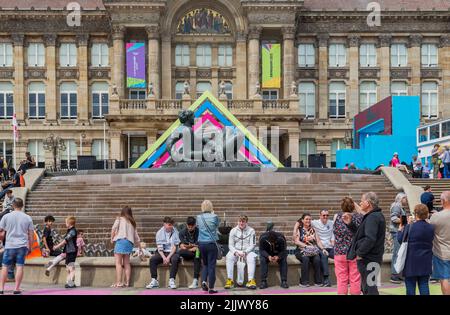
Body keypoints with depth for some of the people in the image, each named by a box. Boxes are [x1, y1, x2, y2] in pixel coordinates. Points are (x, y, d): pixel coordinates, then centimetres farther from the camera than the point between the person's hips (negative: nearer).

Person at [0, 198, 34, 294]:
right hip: (22, 246, 0)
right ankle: (17, 288, 1)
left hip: (9, 245, 0)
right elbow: (31, 234, 5)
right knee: (19, 267, 1)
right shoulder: (28, 218, 4)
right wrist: (30, 247, 13)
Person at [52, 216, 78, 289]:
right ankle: (68, 282, 16)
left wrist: (57, 246, -13)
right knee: (68, 268, 12)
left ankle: (71, 283, -10)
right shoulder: (69, 231, 16)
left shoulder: (73, 231, -14)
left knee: (71, 268, -10)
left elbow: (66, 240, -18)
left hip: (72, 251, -10)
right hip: (68, 251, 10)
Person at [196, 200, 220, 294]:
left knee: (205, 264, 21)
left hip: (201, 243, 4)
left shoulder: (199, 218, 1)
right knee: (211, 265, 2)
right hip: (211, 244, -4)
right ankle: (211, 288, 4)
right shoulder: (214, 217, -8)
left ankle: (204, 281, 2)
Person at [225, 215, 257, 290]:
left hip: (248, 251, -1)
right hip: (235, 251, 1)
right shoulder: (233, 231, 5)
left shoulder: (251, 231, 0)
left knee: (252, 257, -34)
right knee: (229, 257, -30)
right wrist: (235, 252, -18)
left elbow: (252, 245, -4)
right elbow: (230, 245, 2)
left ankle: (251, 280, -35)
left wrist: (245, 252, -21)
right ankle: (230, 280, -30)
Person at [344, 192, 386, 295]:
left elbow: (370, 239, -30)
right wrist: (350, 223, 9)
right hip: (370, 258, 11)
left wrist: (359, 253, -20)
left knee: (369, 289, -6)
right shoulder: (376, 215, 15)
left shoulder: (372, 217, -18)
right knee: (365, 287, 19)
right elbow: (361, 233, 18)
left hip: (368, 259, -11)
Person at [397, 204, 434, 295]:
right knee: (424, 284, 9)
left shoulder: (409, 227, -15)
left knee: (410, 284, 4)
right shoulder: (431, 228, 0)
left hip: (412, 261, -4)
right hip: (425, 262, 4)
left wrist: (400, 230, 13)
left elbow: (400, 240, -7)